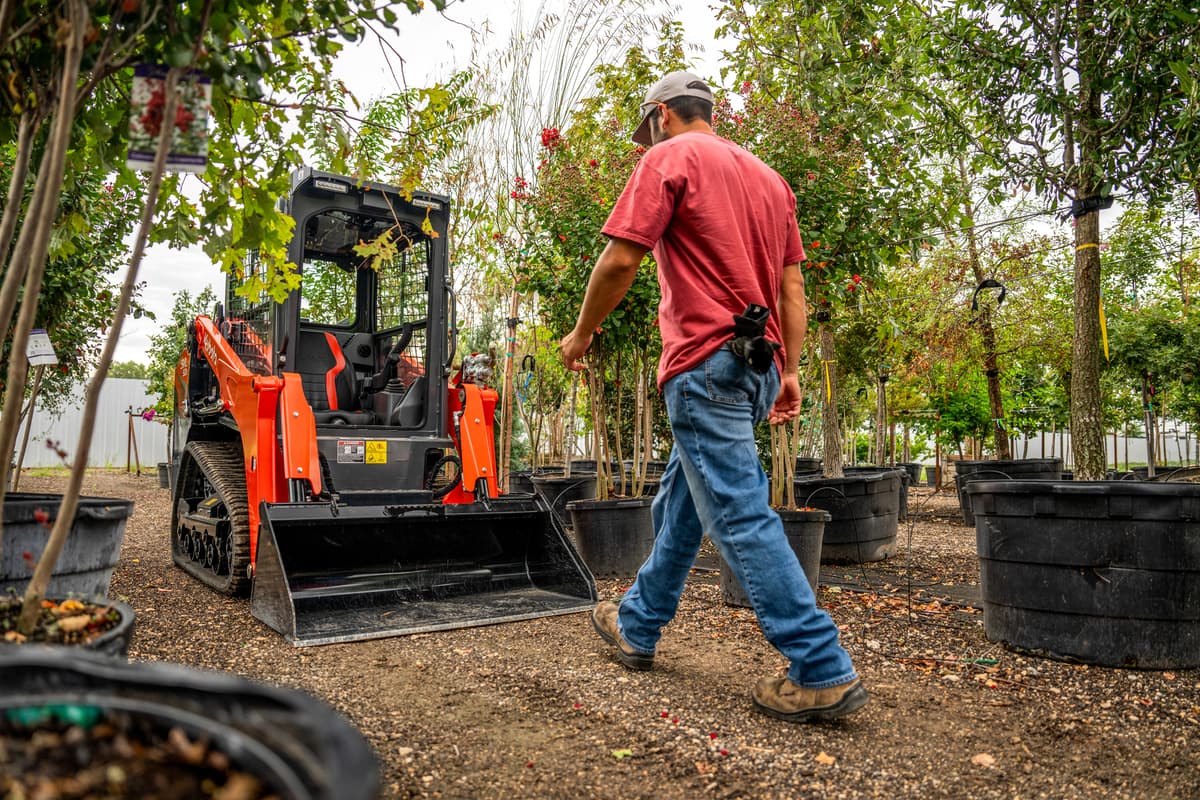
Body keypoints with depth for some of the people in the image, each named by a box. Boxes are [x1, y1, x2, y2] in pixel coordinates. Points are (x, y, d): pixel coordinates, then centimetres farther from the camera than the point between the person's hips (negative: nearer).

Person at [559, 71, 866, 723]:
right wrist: (789, 370, 18)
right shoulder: (768, 177, 21)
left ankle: (824, 673, -5)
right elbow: (792, 288, 16)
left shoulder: (669, 158, -2)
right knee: (678, 503, 18)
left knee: (740, 515, -7)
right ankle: (637, 627, 31)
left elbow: (621, 258, -11)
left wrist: (581, 333, 3)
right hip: (759, 363, 9)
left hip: (707, 360, -9)